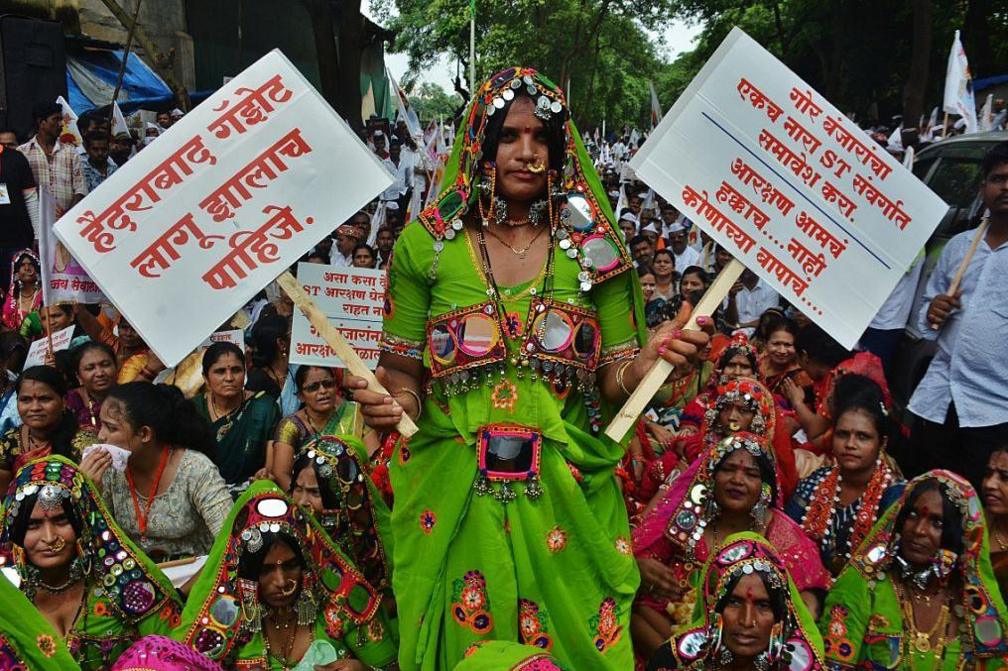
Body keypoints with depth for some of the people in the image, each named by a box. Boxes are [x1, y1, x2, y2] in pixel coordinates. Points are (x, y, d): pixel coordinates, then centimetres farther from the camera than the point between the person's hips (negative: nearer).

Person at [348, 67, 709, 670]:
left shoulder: (595, 248, 2)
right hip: (452, 501, 0)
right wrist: (395, 401, -17)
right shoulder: (426, 245, 0)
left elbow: (611, 381, 3)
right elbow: (402, 373, 4)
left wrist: (648, 361, -16)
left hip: (568, 500, 1)